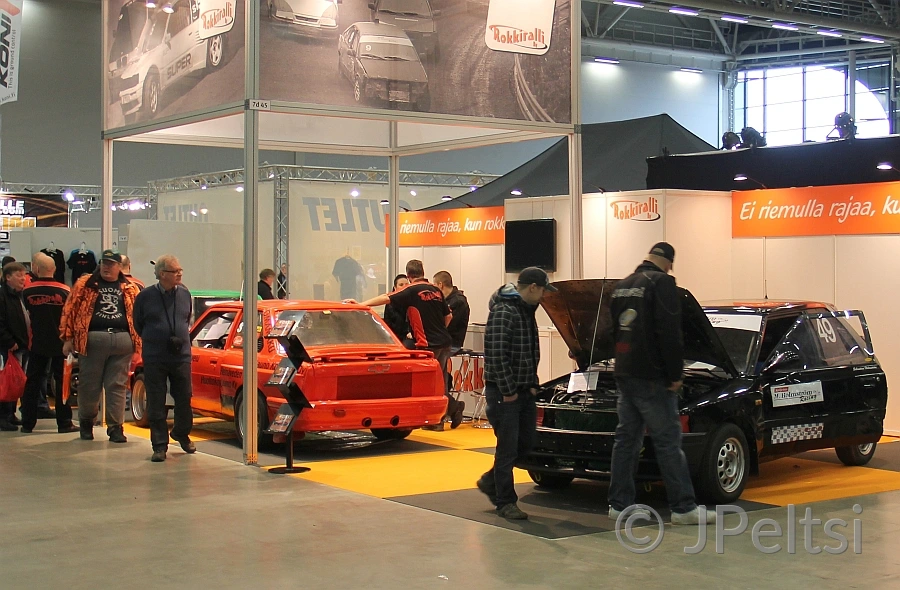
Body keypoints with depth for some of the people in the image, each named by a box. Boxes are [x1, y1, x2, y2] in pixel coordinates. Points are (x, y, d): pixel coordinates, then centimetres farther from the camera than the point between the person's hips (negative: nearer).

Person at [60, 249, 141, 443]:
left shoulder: (130, 289, 12)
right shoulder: (85, 284, 7)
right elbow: (70, 310, 4)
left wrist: (138, 340, 1)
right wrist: (68, 338, -3)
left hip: (122, 340, 1)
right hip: (92, 339, -1)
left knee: (117, 386, 2)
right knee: (89, 385, 5)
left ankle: (115, 427, 7)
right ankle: (86, 422, 23)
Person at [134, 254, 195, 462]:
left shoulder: (184, 294, 5)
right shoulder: (146, 296, -5)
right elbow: (137, 324, 8)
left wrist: (182, 339, 12)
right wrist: (153, 340, 8)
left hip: (181, 356, 2)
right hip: (154, 358, -2)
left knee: (184, 399, 8)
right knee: (156, 404, 2)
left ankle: (182, 434, 32)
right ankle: (159, 445, 10)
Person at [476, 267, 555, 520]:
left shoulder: (526, 310, 13)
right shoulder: (503, 312, -18)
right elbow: (497, 356, -23)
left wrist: (532, 384, 12)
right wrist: (508, 391, -19)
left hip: (524, 391, 9)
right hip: (504, 393, -9)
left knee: (526, 442, 14)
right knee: (508, 446, -3)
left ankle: (490, 481, 30)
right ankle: (505, 502, 7)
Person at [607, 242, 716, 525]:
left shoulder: (622, 286, 16)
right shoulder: (662, 283, -10)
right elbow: (669, 333, -17)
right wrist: (675, 374, -12)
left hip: (623, 374, 8)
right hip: (651, 377, -8)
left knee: (627, 438, 12)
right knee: (668, 441, -5)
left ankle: (620, 504, 14)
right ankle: (684, 508, -2)